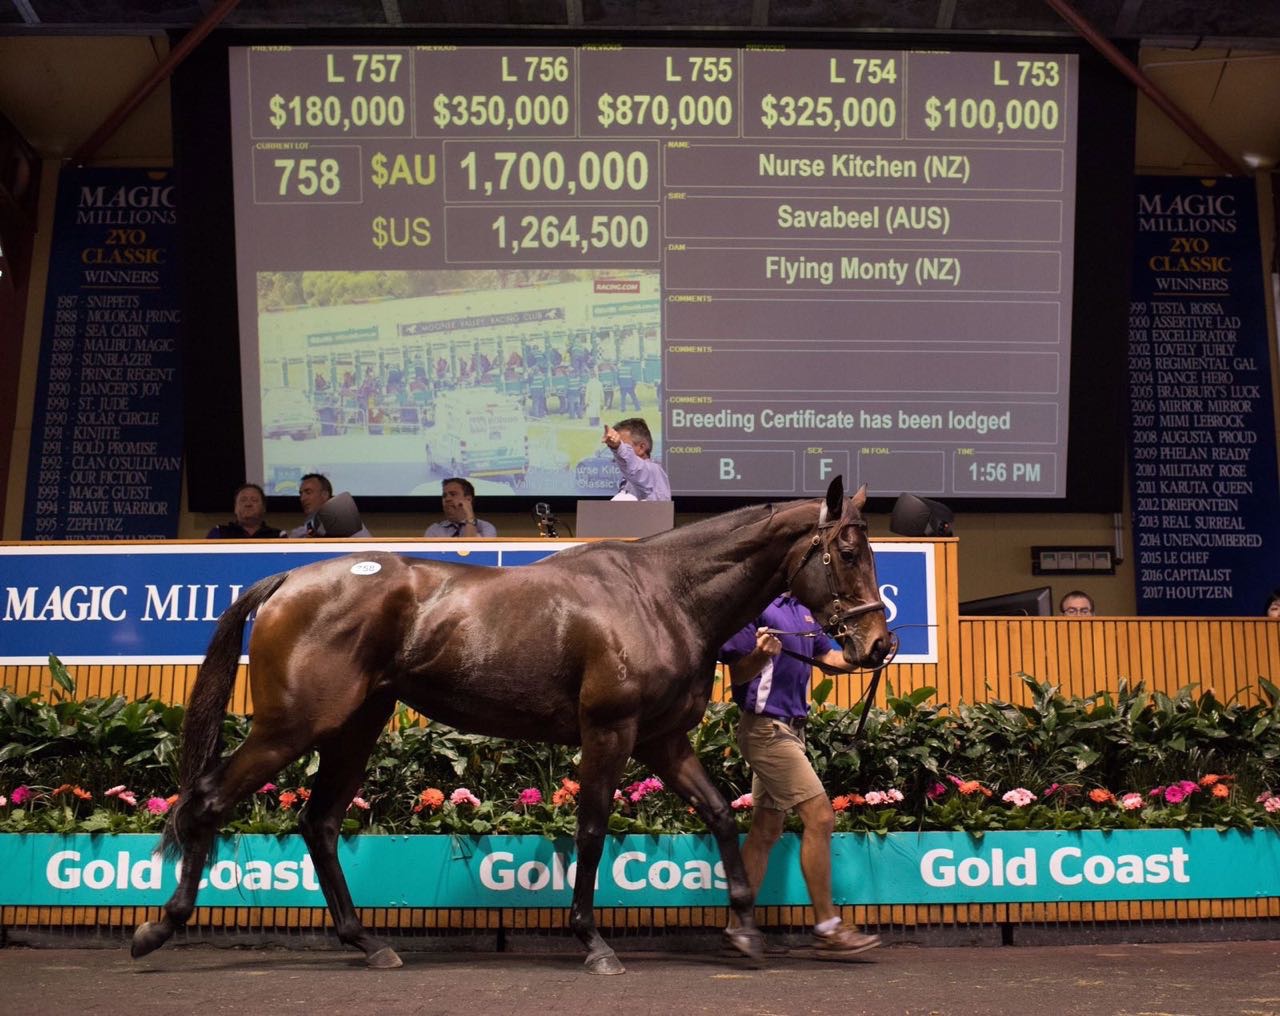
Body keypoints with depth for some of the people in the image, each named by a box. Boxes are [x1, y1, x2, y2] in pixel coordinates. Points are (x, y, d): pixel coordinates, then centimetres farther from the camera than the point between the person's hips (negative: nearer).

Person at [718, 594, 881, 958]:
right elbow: (737, 673, -13)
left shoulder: (801, 610, 13)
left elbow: (829, 656, 20)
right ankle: (827, 929, -7)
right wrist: (761, 655, -33)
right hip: (767, 726, -10)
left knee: (767, 829, 11)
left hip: (788, 729, 10)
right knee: (819, 817, -12)